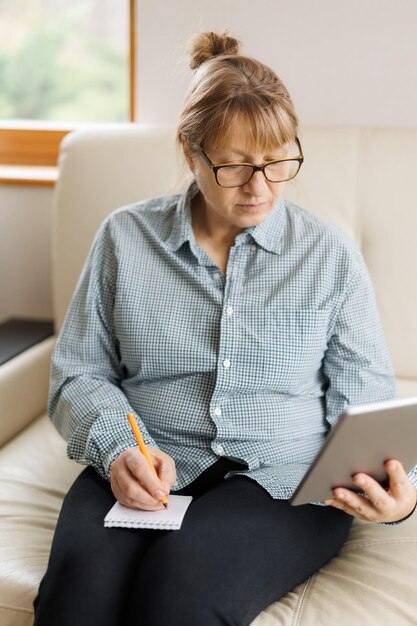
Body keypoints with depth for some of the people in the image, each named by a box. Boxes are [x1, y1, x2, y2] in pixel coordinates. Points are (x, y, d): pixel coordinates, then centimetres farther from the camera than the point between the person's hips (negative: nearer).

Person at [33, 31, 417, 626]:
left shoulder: (330, 254, 6)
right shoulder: (126, 236, 8)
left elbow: (365, 404, 8)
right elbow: (78, 374, 10)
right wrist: (118, 448, -11)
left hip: (281, 479, -1)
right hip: (147, 469, 2)